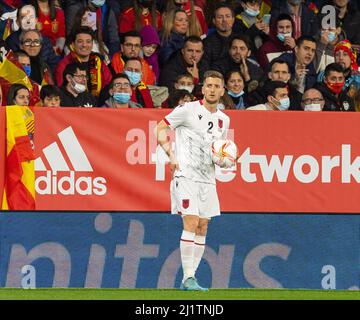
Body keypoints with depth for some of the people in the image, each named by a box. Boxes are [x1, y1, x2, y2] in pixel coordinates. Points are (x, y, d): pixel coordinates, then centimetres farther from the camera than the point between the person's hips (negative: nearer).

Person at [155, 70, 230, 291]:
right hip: (186, 175, -7)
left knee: (203, 228, 4)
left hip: (208, 179, 7)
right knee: (191, 223, -15)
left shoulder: (223, 120, 14)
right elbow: (161, 128, -1)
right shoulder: (188, 110, -5)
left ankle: (191, 277, 10)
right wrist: (171, 155, -14)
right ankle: (188, 277, -13)